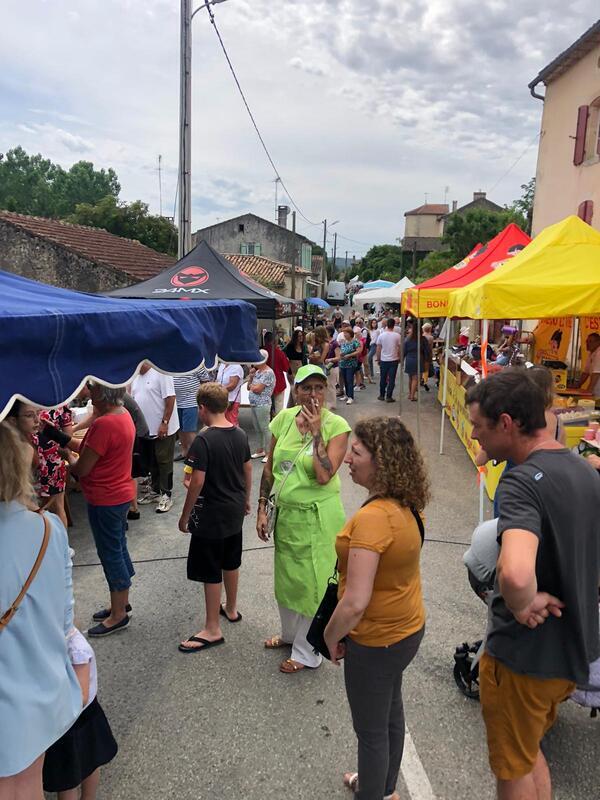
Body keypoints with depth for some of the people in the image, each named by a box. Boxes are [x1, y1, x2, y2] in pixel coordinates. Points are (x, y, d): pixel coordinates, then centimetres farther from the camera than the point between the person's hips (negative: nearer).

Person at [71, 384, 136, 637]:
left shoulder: (105, 424, -27)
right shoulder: (123, 415, 3)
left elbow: (81, 469, -20)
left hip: (105, 500, -9)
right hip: (119, 494, 9)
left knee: (110, 554, 4)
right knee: (119, 549, 20)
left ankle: (118, 615, 19)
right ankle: (121, 602, 36)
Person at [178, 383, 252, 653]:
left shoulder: (204, 440, -22)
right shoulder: (240, 434, -1)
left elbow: (197, 482, -22)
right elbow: (248, 469, 9)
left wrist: (185, 516, -11)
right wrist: (245, 499, 23)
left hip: (211, 515, -7)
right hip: (235, 510, 7)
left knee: (210, 572, 4)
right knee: (231, 563, 23)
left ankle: (212, 630, 15)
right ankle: (231, 609, 40)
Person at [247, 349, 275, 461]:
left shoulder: (268, 373, -14)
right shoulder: (257, 371, 15)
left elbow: (257, 389, -19)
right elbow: (249, 387, 16)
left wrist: (251, 385, 1)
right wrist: (250, 377, 2)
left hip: (262, 405, -9)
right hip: (254, 404, 9)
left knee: (265, 429, -5)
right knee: (258, 429, 16)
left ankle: (269, 453, 0)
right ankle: (261, 450, 26)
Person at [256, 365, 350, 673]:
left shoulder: (337, 426, -17)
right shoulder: (284, 419, -3)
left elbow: (324, 475, -26)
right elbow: (269, 468, 5)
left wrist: (316, 430, -25)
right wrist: (262, 508, 4)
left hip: (317, 518, -5)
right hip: (285, 512, 5)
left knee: (313, 583, 9)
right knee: (286, 576, 23)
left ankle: (307, 652, 32)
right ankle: (290, 633, 50)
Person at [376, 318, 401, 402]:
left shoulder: (381, 335, -4)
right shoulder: (397, 335, -7)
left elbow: (378, 349, -1)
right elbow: (399, 348, -3)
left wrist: (378, 359, 10)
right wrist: (399, 358, 12)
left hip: (383, 360, 1)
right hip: (394, 360, -1)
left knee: (383, 378, 13)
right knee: (392, 379, 3)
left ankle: (382, 395, 20)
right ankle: (389, 396, 3)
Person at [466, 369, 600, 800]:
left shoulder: (523, 481, -28)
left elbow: (515, 574, -45)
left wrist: (523, 606, -26)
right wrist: (563, 601, 12)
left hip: (524, 655, -8)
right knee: (530, 753, 29)